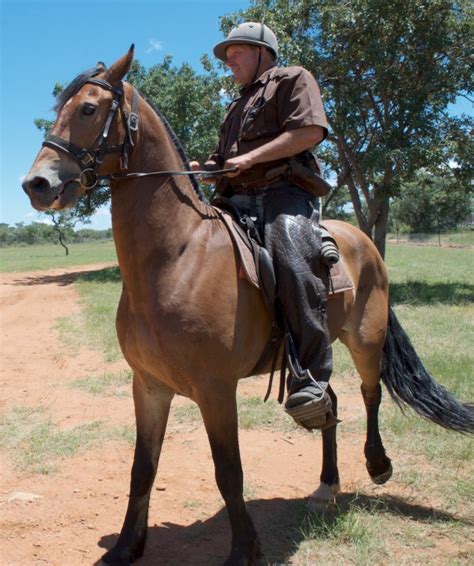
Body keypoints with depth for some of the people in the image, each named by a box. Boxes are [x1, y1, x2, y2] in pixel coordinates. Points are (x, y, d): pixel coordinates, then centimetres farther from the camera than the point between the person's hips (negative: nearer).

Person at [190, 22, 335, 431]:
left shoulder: (293, 80, 11)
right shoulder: (237, 108, 35)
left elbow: (310, 131, -7)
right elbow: (222, 163, 32)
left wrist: (250, 158, -11)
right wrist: (193, 169, 10)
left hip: (285, 192, -8)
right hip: (238, 201, 9)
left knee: (292, 260, -35)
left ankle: (311, 382, -37)